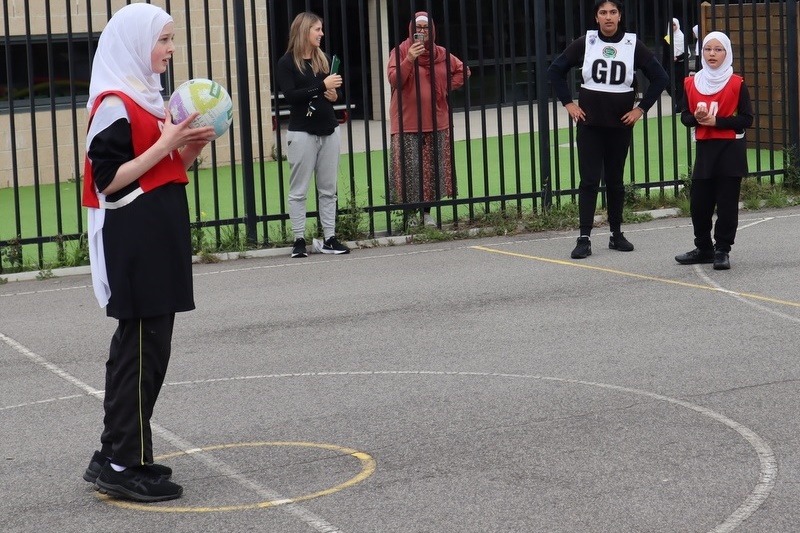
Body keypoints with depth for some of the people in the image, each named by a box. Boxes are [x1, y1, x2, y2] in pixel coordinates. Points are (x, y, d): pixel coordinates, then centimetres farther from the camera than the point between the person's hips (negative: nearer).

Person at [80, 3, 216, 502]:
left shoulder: (147, 98, 17)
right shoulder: (115, 105, -13)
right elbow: (110, 181, -19)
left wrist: (189, 149, 4)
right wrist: (166, 143, -20)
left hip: (160, 237, 10)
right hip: (134, 243, -10)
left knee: (140, 346, 11)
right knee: (142, 349, -9)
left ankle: (116, 457, 17)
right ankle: (124, 465, -3)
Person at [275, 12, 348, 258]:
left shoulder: (324, 59, 11)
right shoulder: (287, 63, -5)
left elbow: (337, 91, 18)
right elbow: (290, 95, -17)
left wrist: (335, 95, -6)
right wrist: (322, 86, -22)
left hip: (329, 130, 5)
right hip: (302, 132, -5)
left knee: (328, 189, 6)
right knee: (299, 190, -1)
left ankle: (329, 238, 10)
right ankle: (299, 240, 3)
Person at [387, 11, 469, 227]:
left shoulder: (441, 54, 9)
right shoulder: (401, 52, -3)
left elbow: (462, 70, 20)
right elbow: (394, 80, -16)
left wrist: (448, 88, 6)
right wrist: (409, 59, -28)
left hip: (436, 121, 4)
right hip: (408, 122, -4)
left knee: (433, 168, 5)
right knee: (410, 169, -8)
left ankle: (427, 211, 14)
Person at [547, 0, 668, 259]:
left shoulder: (633, 45, -2)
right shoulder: (585, 43, -2)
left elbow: (659, 77, 3)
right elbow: (555, 70, 6)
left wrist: (641, 108, -1)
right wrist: (568, 103, 1)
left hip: (620, 123, 1)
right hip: (590, 122, -1)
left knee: (615, 179, 10)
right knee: (589, 179, -4)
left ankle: (616, 235, 19)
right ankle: (584, 238, -5)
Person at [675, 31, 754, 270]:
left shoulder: (736, 84, -4)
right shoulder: (692, 83, 6)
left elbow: (747, 119, -8)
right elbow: (684, 115, 8)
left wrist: (716, 120, -17)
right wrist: (696, 118, -14)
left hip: (731, 149, -3)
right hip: (704, 149, 3)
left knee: (727, 203, -1)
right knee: (698, 203, 5)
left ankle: (722, 251, 8)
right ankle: (703, 248, 20)